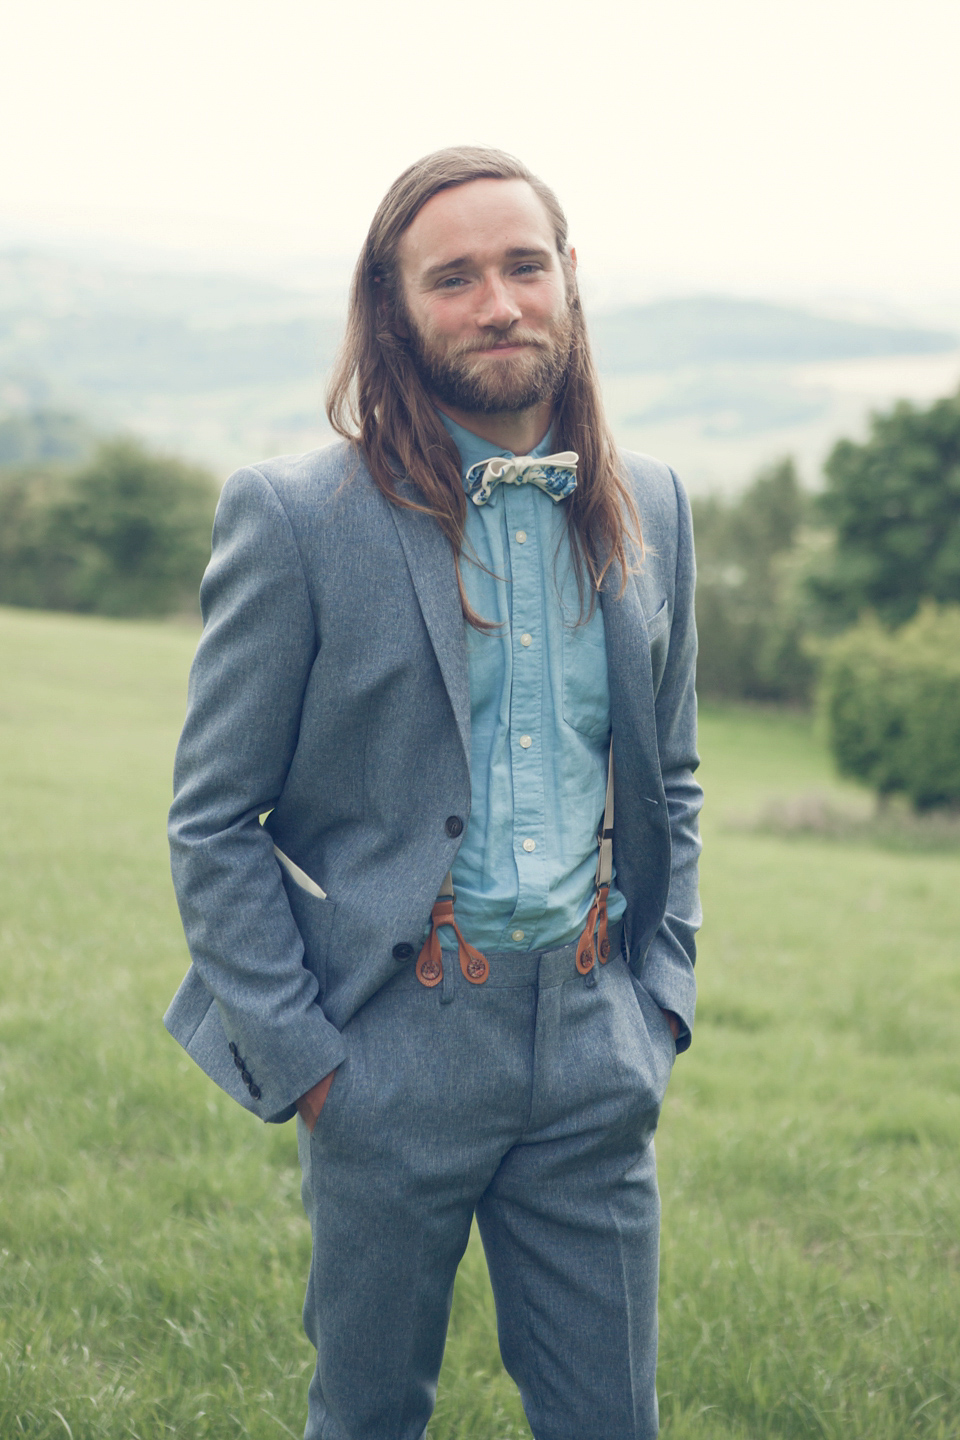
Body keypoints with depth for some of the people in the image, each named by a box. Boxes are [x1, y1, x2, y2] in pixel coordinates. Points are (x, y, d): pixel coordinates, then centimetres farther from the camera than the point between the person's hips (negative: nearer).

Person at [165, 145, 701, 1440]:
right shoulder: (294, 516, -8)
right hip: (393, 1047, -3)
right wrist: (296, 1056, -10)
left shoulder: (646, 508, 7)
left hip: (594, 1047, 4)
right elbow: (213, 823, -6)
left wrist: (661, 995, 8)